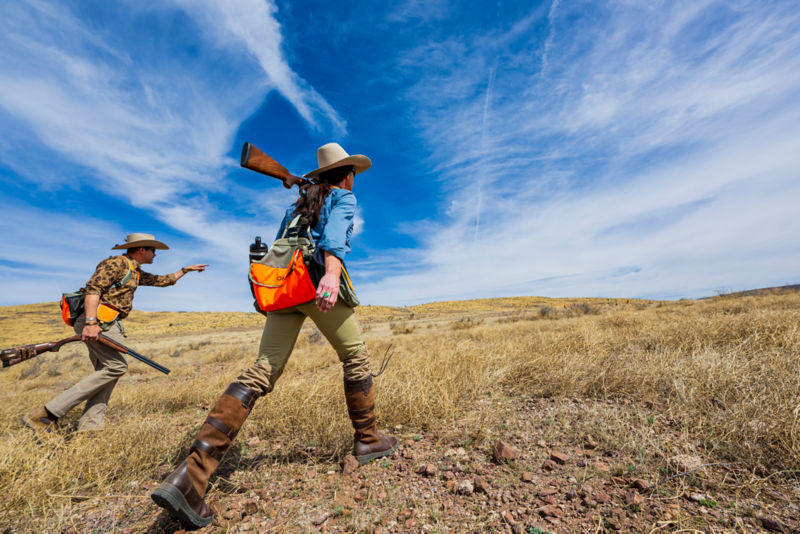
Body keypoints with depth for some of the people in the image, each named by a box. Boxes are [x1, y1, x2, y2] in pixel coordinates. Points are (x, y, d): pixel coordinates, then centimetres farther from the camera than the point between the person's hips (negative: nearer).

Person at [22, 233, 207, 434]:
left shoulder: (137, 273, 23)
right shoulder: (116, 263, -6)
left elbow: (162, 280, 37)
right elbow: (93, 288, -19)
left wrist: (186, 270, 40)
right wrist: (91, 322, -29)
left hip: (108, 323, 10)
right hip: (98, 320, -10)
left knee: (107, 371, 4)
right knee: (116, 366, -15)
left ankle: (90, 425, 3)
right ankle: (48, 413, -11)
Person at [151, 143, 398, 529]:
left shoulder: (297, 203, 32)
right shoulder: (344, 197, 11)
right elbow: (334, 232, -13)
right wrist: (332, 272, -31)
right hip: (318, 281, -6)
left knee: (261, 373, 0)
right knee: (356, 357, 10)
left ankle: (191, 475, -8)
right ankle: (367, 440, 21)